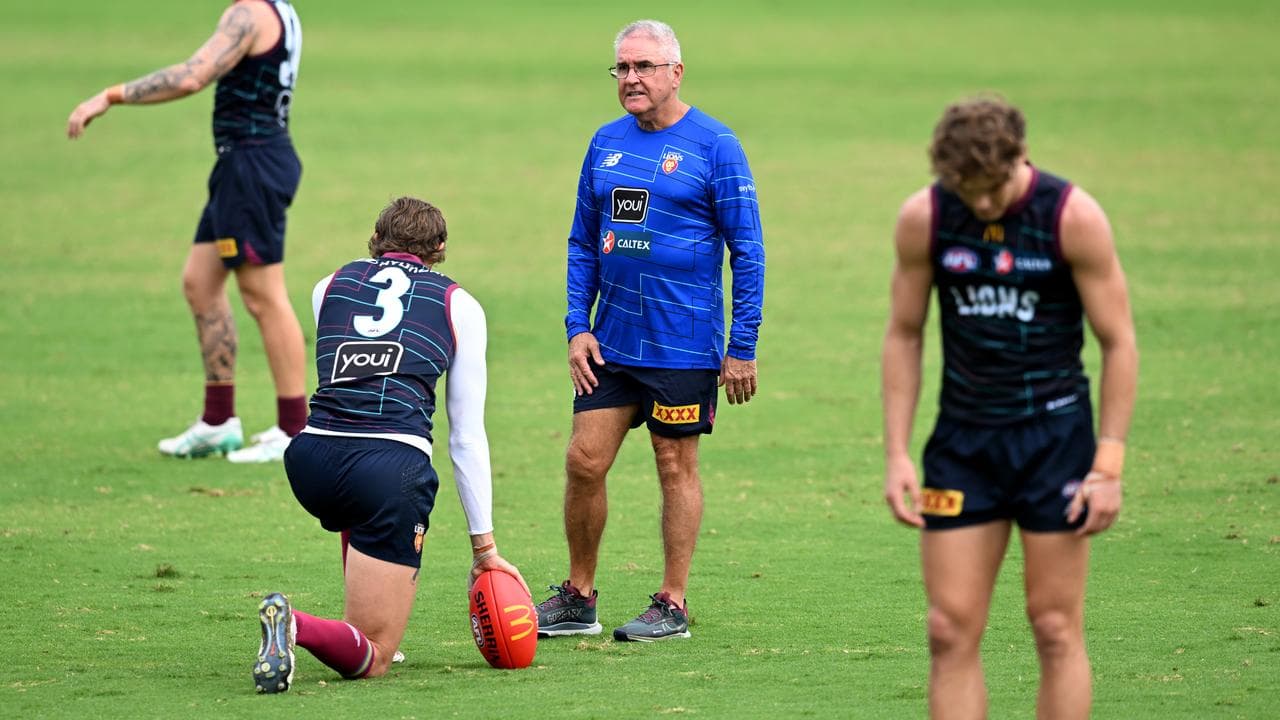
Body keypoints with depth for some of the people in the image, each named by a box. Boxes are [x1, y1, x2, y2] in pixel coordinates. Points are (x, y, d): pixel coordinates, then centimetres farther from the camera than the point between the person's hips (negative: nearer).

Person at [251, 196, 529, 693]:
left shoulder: (329, 287, 21)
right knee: (371, 660, 0)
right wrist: (484, 544, 19)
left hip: (310, 461, 4)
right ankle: (296, 626, -32)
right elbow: (467, 437, 15)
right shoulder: (458, 305, 16)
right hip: (393, 471, -3)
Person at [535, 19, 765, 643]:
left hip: (684, 345, -5)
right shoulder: (606, 144, 9)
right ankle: (577, 599, 14)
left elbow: (747, 251, -6)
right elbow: (583, 244, 16)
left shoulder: (713, 146, -7)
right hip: (610, 343, 5)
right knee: (583, 461, 2)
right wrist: (577, 327, 6)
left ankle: (673, 606, 11)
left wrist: (742, 347, -9)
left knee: (676, 467, 3)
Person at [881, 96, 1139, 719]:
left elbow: (1118, 342, -5)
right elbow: (903, 335, 8)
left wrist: (1109, 464, -11)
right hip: (963, 440, 3)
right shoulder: (922, 219, -4)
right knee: (950, 631, -2)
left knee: (1055, 628, -2)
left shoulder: (1074, 217, -11)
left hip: (1054, 435, -3)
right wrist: (896, 454, 2)